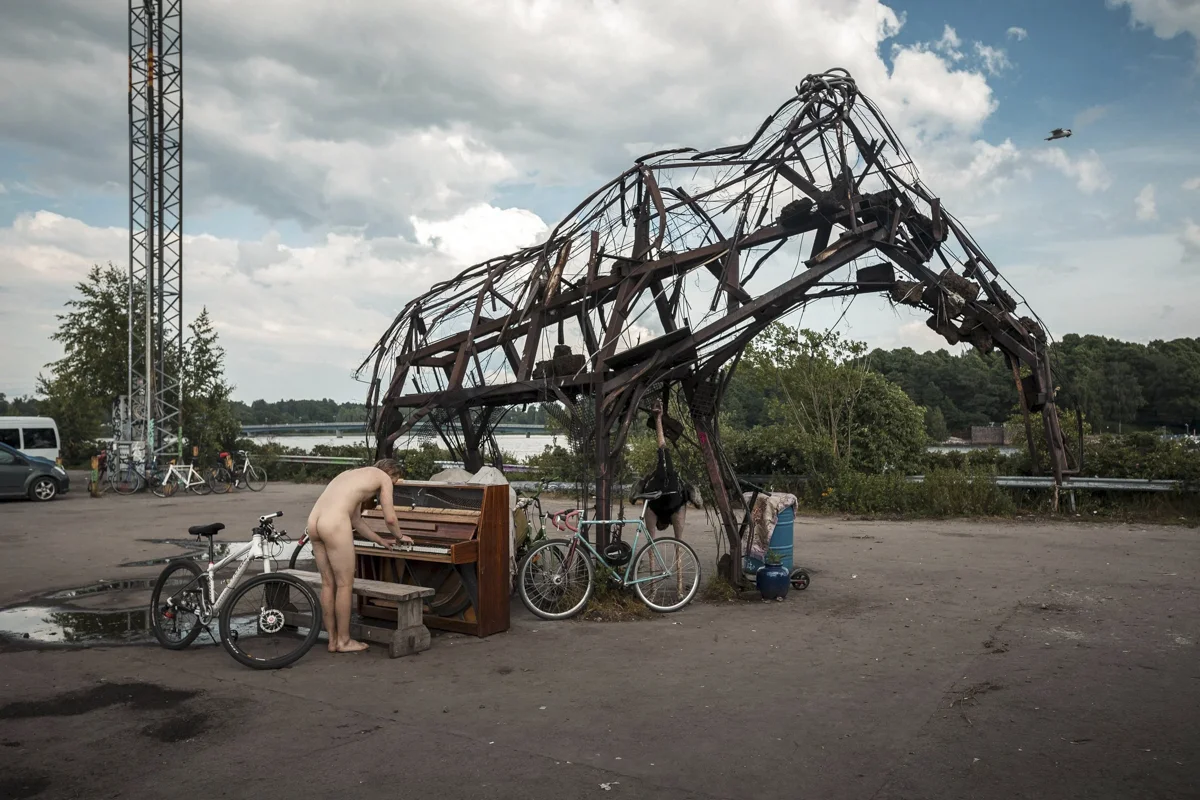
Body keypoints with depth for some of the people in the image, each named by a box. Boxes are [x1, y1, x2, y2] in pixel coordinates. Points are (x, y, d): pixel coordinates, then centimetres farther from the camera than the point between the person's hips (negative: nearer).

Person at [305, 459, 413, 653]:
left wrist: (380, 541, 42)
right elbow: (390, 518, 11)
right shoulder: (383, 477, 11)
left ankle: (332, 640, 24)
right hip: (334, 524, -8)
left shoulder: (355, 476, 33)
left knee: (328, 584, 16)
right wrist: (400, 536, 31)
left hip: (314, 522, 8)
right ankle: (344, 641, 14)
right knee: (345, 585, 5)